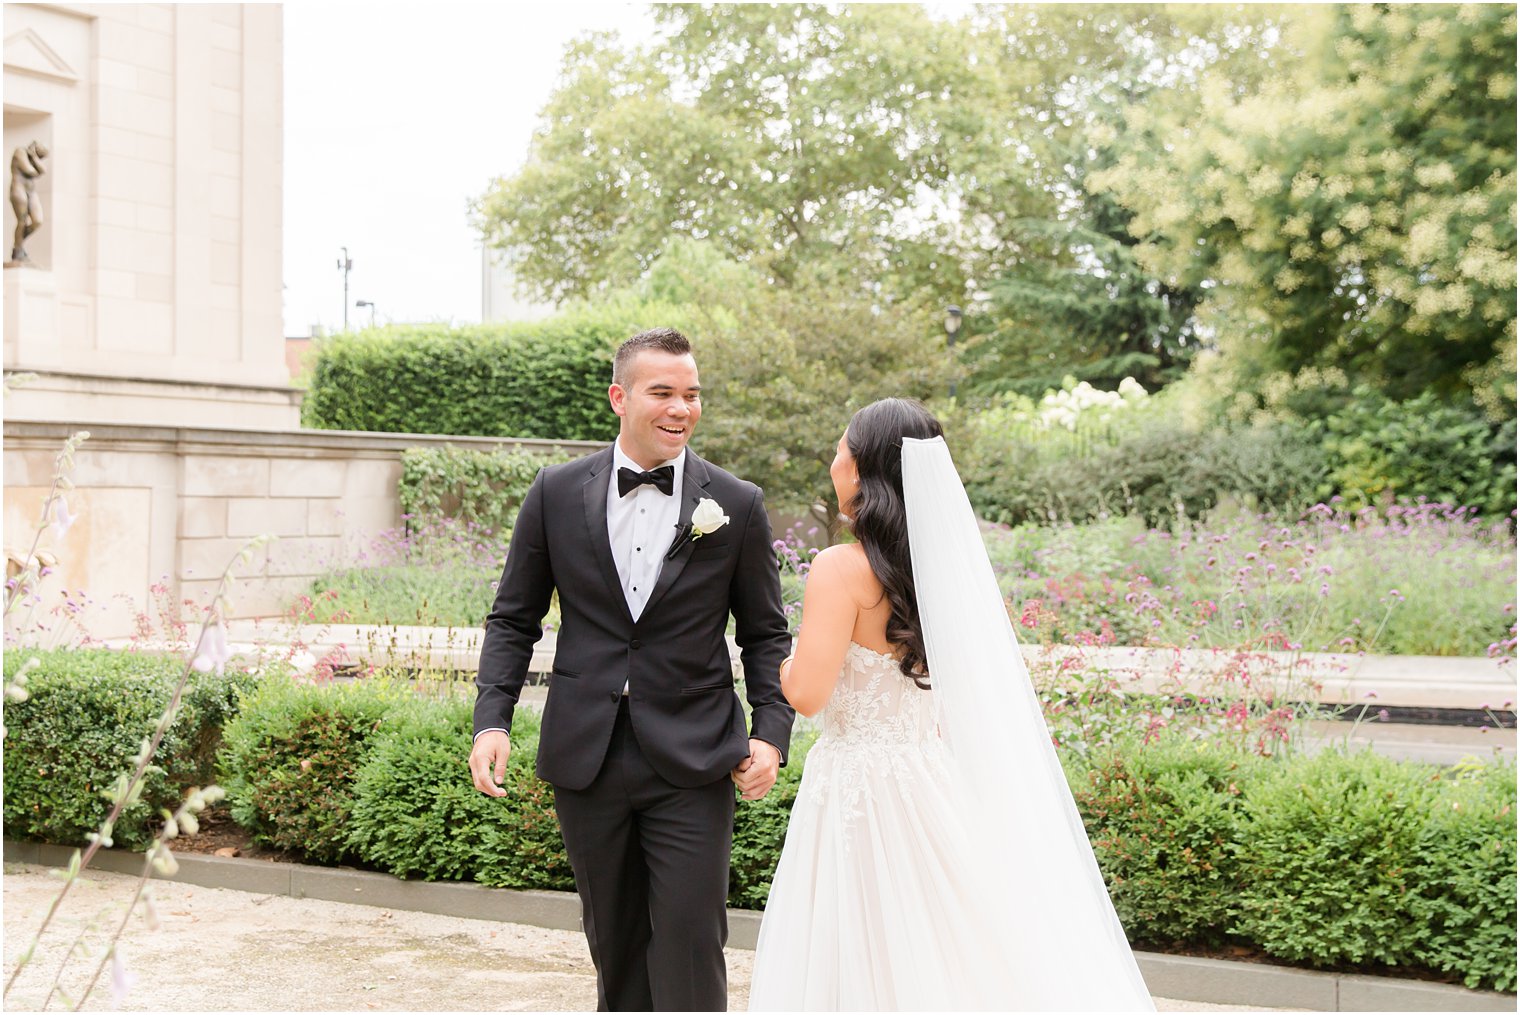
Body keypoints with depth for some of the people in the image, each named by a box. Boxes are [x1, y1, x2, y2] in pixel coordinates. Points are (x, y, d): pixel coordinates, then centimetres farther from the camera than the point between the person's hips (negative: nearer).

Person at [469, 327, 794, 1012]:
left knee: (689, 942, -3)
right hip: (585, 757, 2)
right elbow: (514, 618, 7)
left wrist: (771, 733, -7)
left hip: (692, 762, -2)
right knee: (613, 937, 15)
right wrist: (492, 720, -5)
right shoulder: (557, 493, 1)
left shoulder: (738, 506, -1)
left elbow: (764, 634, 6)